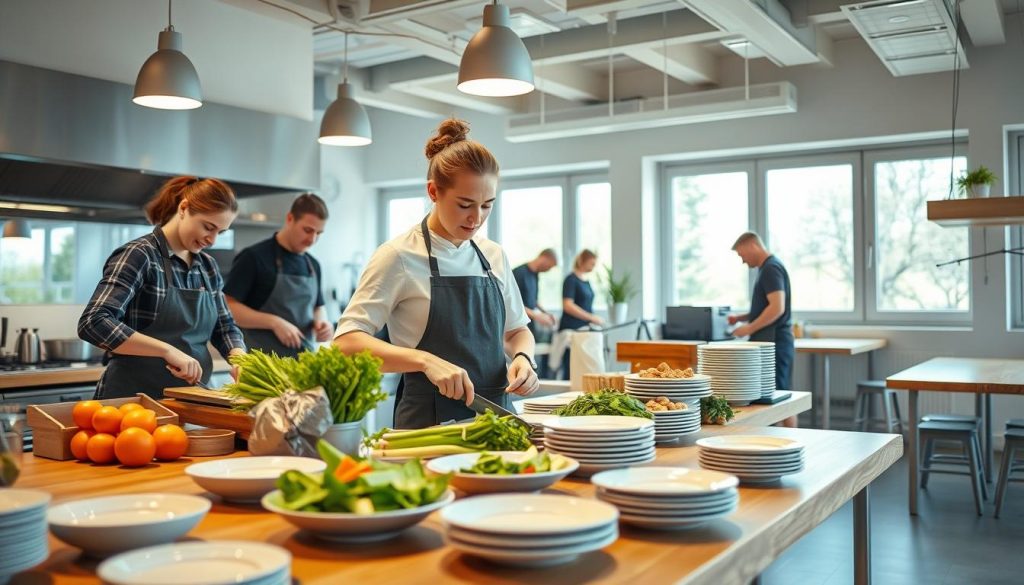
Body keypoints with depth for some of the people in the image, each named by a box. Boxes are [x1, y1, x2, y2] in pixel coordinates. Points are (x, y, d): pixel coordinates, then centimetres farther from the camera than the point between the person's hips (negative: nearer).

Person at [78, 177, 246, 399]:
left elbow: (224, 326, 16)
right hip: (134, 397, -7)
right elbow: (93, 323, -19)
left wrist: (239, 358, -4)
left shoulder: (208, 266, 8)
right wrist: (168, 350, -24)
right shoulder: (139, 256, -10)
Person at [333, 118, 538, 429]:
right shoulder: (400, 255, -9)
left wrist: (523, 357, -4)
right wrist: (426, 361, -27)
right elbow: (347, 342, -15)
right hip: (429, 420, -5)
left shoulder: (494, 256, 7)